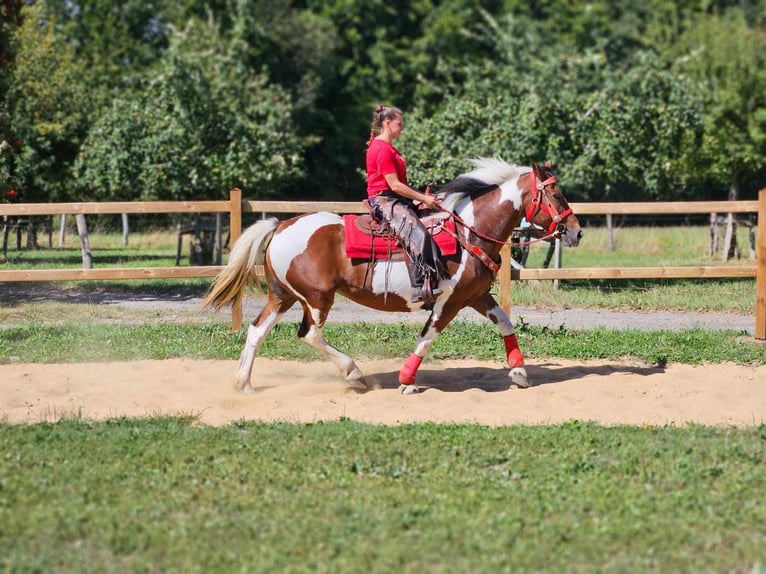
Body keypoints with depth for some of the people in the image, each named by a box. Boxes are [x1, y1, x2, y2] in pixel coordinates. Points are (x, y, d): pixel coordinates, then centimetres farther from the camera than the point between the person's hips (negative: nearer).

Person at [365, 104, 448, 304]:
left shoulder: (389, 148, 20)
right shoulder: (382, 149, -13)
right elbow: (394, 185, -17)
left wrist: (422, 197, 8)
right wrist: (423, 198, -12)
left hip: (396, 201, 11)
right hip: (385, 200, -11)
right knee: (416, 233, -29)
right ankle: (422, 288, -39)